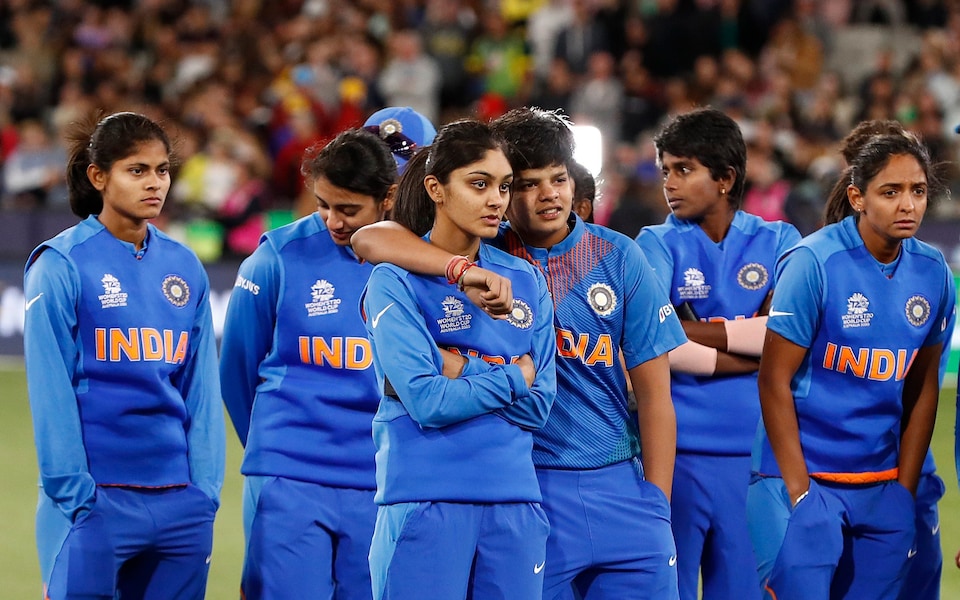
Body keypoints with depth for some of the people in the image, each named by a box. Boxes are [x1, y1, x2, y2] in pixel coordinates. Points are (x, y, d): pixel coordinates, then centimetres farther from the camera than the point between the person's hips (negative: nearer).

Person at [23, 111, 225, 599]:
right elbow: (51, 394, -7)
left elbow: (200, 388, 11)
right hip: (95, 503, -5)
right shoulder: (62, 266, -4)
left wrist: (205, 492, 5)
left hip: (179, 502, 5)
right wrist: (75, 495, -11)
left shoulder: (185, 269, 10)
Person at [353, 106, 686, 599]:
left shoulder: (618, 257, 5)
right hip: (521, 490, -1)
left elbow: (654, 391, 5)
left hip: (618, 482, 2)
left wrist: (657, 504, 0)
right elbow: (370, 240, -14)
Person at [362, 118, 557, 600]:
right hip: (425, 501, -4)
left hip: (513, 501, 4)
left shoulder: (525, 281, 11)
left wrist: (460, 372, -7)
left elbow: (538, 406, 4)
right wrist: (512, 377, -2)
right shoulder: (397, 281, -3)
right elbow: (426, 402, -13)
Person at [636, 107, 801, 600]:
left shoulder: (777, 242, 9)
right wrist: (745, 357, -10)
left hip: (756, 450, 1)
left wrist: (698, 330, -8)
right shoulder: (659, 244, 4)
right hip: (677, 451, -1)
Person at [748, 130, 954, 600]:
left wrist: (905, 490, 6)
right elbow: (774, 380, -10)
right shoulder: (813, 262, -11)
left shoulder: (932, 274, 3)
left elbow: (922, 388, 11)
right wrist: (799, 491, -12)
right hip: (802, 475, -5)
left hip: (883, 487, 5)